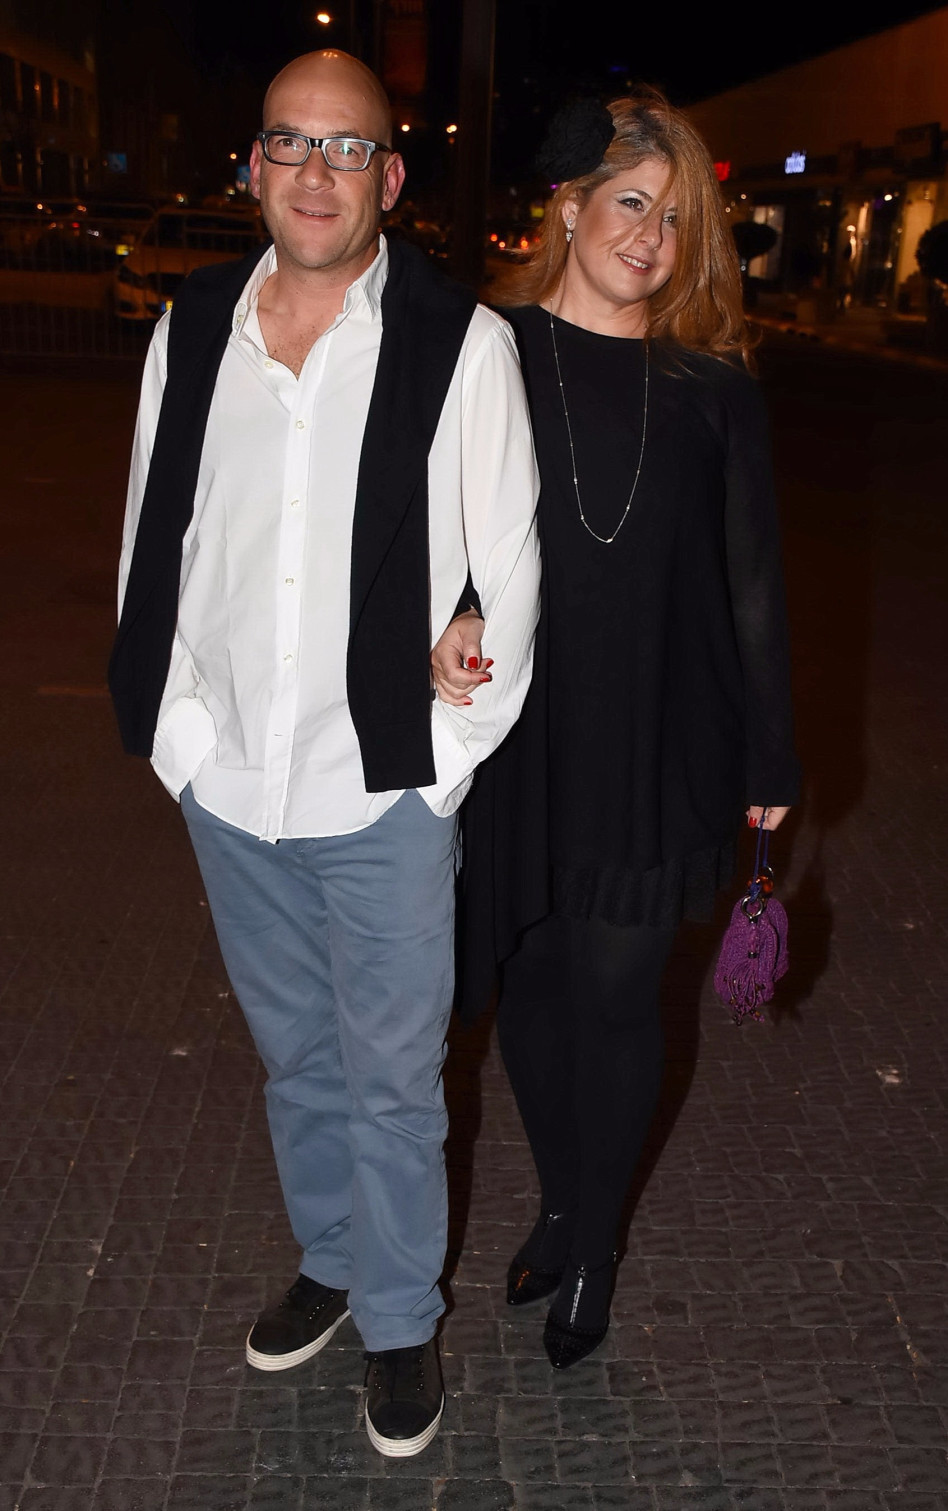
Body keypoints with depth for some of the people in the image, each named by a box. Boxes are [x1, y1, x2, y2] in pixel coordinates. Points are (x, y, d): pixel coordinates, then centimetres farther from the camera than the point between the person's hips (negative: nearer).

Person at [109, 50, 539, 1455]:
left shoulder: (463, 340, -8)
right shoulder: (191, 327, 3)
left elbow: (506, 568, -5)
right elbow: (153, 539, 9)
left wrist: (446, 756, -5)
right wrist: (173, 727, 4)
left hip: (386, 798, -3)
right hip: (229, 785, 4)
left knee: (392, 1077, 11)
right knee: (296, 1058, 22)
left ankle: (402, 1319, 35)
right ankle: (330, 1260, 46)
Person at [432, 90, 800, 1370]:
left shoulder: (713, 385, 1)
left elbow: (749, 580, 4)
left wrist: (768, 759, 6)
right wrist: (444, 617, -23)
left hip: (657, 746, 0)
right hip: (518, 740, 1)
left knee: (617, 992, 7)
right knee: (533, 979, 13)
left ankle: (594, 1249, 31)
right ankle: (559, 1202, 40)